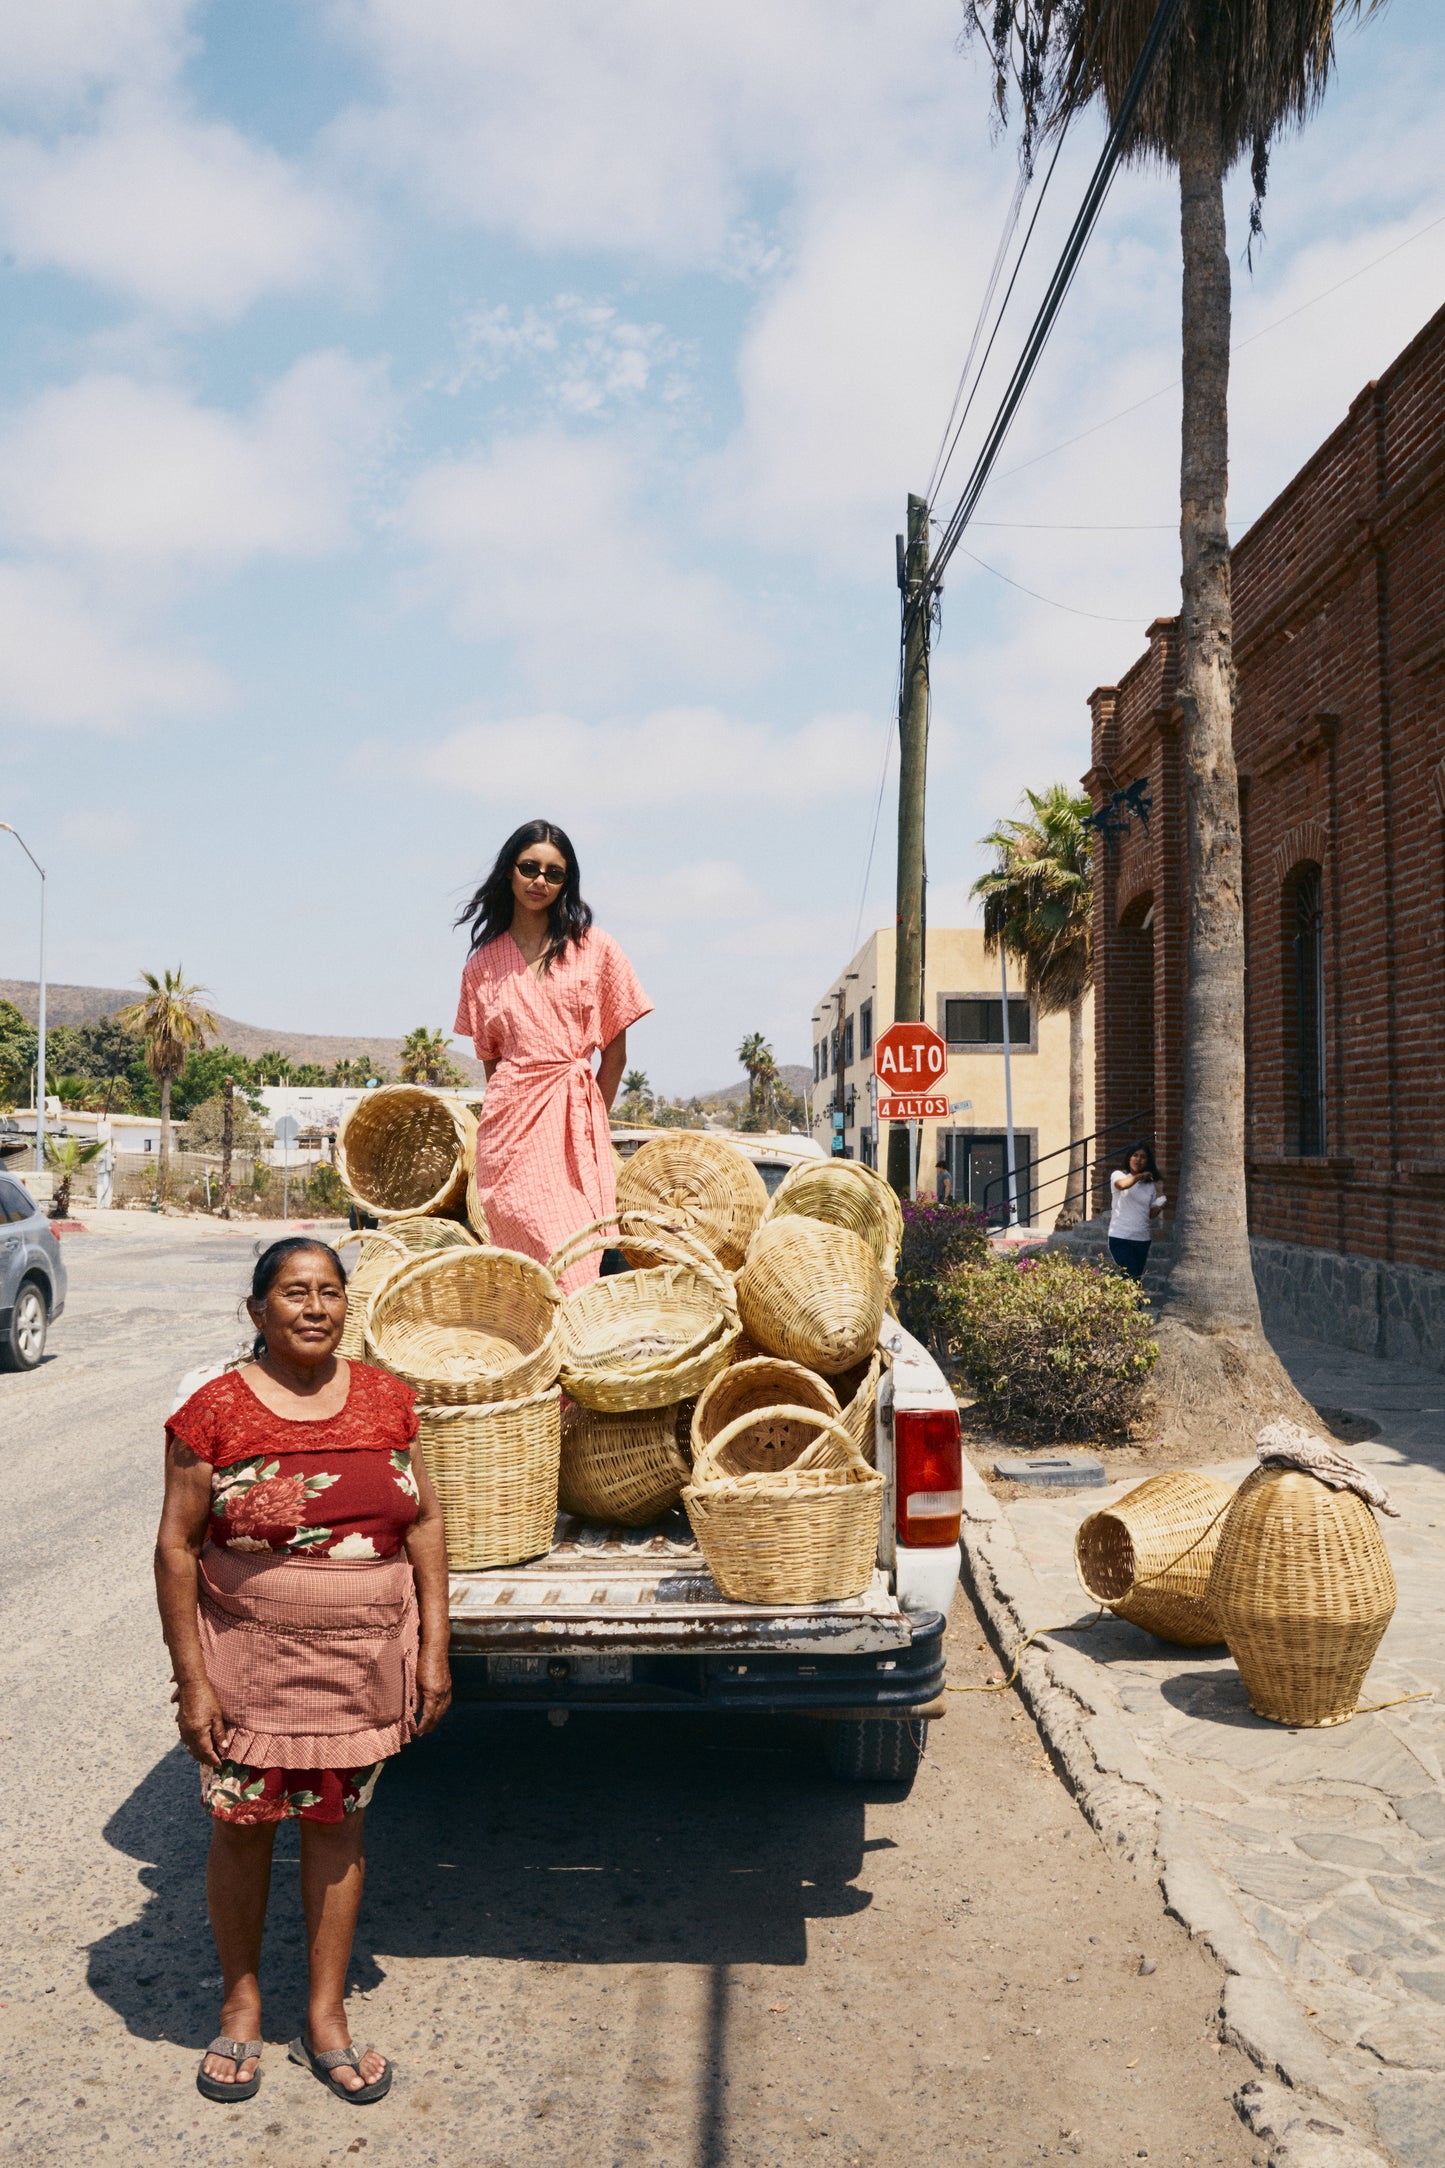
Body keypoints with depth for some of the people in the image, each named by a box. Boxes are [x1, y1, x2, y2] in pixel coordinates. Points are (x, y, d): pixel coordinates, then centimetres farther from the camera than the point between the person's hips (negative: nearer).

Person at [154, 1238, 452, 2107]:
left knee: (338, 1826, 13)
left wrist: (434, 1646, 1)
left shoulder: (384, 1398, -2)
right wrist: (191, 1676, -9)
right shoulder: (216, 1411, -10)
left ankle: (327, 2017, 31)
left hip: (364, 1665, 2)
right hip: (251, 1661, -2)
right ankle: (242, 2001, 36)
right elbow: (176, 1547, -7)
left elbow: (425, 1520, 4)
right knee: (242, 1826, 12)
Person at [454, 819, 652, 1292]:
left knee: (578, 1263, -6)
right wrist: (514, 1108, 6)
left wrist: (591, 1120, 9)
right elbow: (489, 1058, 15)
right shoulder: (482, 964, 13)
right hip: (512, 1120, 0)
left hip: (577, 1118, 0)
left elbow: (615, 1051, 8)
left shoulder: (594, 948, 8)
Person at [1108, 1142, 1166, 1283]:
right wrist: (1140, 1176, -13)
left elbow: (1151, 1214, 9)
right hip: (1120, 1238, -5)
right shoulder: (1118, 1175, 1)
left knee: (1137, 1279, 7)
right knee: (1131, 1277, -16)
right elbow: (1122, 1185, -25)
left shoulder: (1151, 1184, 11)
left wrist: (1160, 1205, -9)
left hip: (1143, 1239, 5)